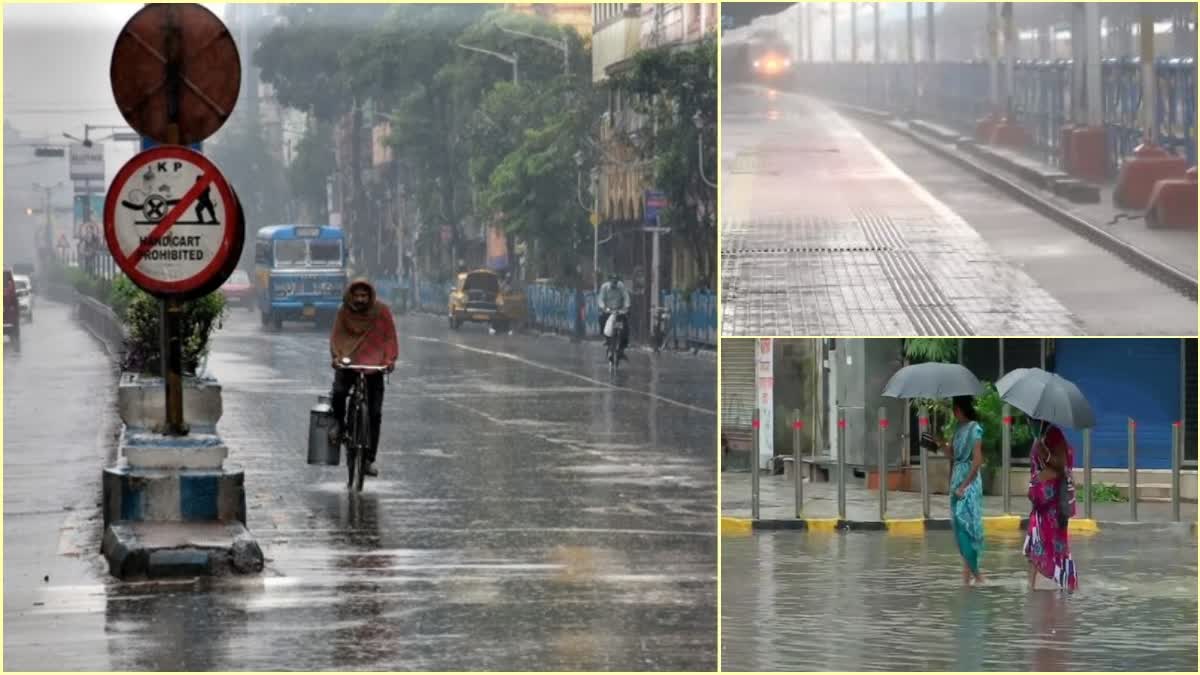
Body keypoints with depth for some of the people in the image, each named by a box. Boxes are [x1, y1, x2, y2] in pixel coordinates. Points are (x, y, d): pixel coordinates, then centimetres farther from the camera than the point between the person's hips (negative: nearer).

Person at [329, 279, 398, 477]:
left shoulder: (381, 311, -2)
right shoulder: (344, 312, -1)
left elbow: (390, 336, -1)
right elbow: (336, 335, -3)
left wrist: (390, 358, -15)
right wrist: (336, 355, -20)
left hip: (374, 366, 0)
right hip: (348, 363, 0)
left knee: (374, 414, -2)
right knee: (338, 392, -29)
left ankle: (369, 459, 6)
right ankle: (338, 422, 5)